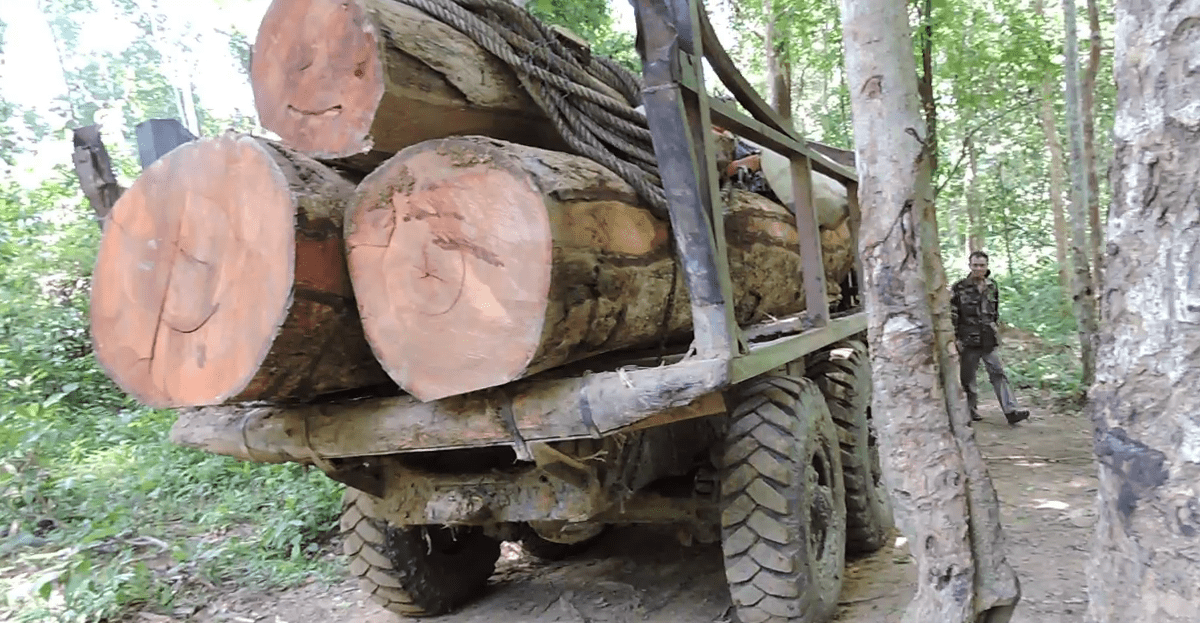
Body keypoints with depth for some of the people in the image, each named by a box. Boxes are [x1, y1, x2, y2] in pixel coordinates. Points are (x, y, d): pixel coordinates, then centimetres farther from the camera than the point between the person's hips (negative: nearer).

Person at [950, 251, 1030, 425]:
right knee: (968, 377, 5)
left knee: (998, 374, -3)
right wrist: (956, 338, -8)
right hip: (968, 341, -3)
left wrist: (994, 330, 19)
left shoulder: (992, 287, 10)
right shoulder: (960, 288, -5)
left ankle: (1011, 410, -7)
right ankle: (971, 409, 18)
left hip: (989, 341, 4)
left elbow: (995, 312, 22)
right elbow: (952, 315, -5)